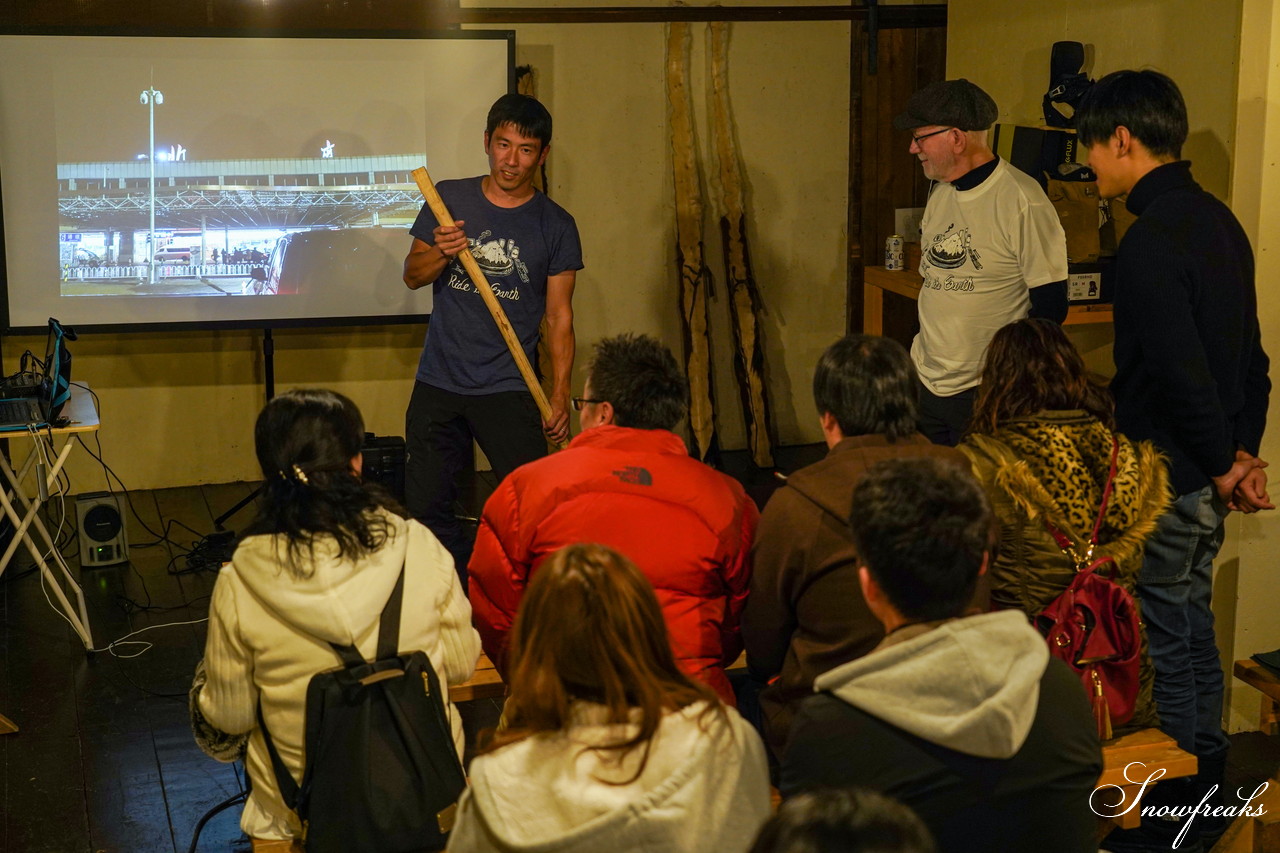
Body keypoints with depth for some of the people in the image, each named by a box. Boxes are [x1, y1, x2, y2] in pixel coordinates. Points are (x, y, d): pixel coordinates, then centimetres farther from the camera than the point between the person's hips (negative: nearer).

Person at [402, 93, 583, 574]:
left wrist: (559, 395, -9)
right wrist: (441, 253, -13)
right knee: (426, 507, 5)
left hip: (509, 390, -2)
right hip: (438, 385, 2)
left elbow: (559, 317, 1)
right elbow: (412, 276, 10)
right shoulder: (449, 200, 5)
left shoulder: (556, 226, 1)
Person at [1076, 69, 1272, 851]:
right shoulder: (1218, 220, 9)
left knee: (1168, 644, 2)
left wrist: (1223, 463, -11)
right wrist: (1245, 450, 11)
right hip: (1206, 474, 9)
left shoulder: (1152, 240, -21)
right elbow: (1250, 353, 13)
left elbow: (1182, 369, -24)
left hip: (1168, 477, -9)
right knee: (1194, 632, 20)